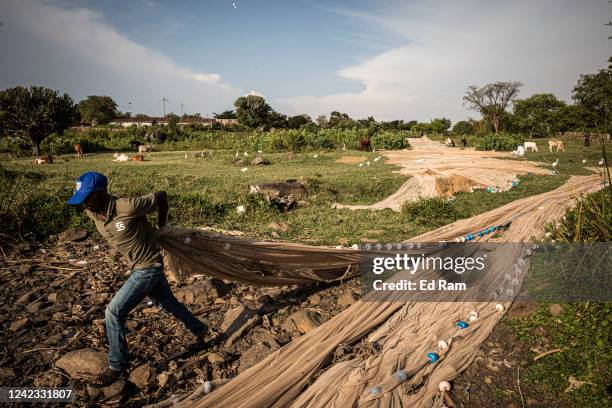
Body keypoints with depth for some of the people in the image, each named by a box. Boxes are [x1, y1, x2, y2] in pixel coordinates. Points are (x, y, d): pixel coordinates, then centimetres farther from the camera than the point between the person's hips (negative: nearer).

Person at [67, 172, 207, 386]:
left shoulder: (128, 207, -30)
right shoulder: (92, 213, -8)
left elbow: (160, 196, -16)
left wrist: (161, 224, 1)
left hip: (148, 268, -8)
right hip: (140, 267, 8)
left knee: (113, 312, -8)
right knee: (169, 303, 23)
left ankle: (117, 367, 10)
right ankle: (199, 330, 44)